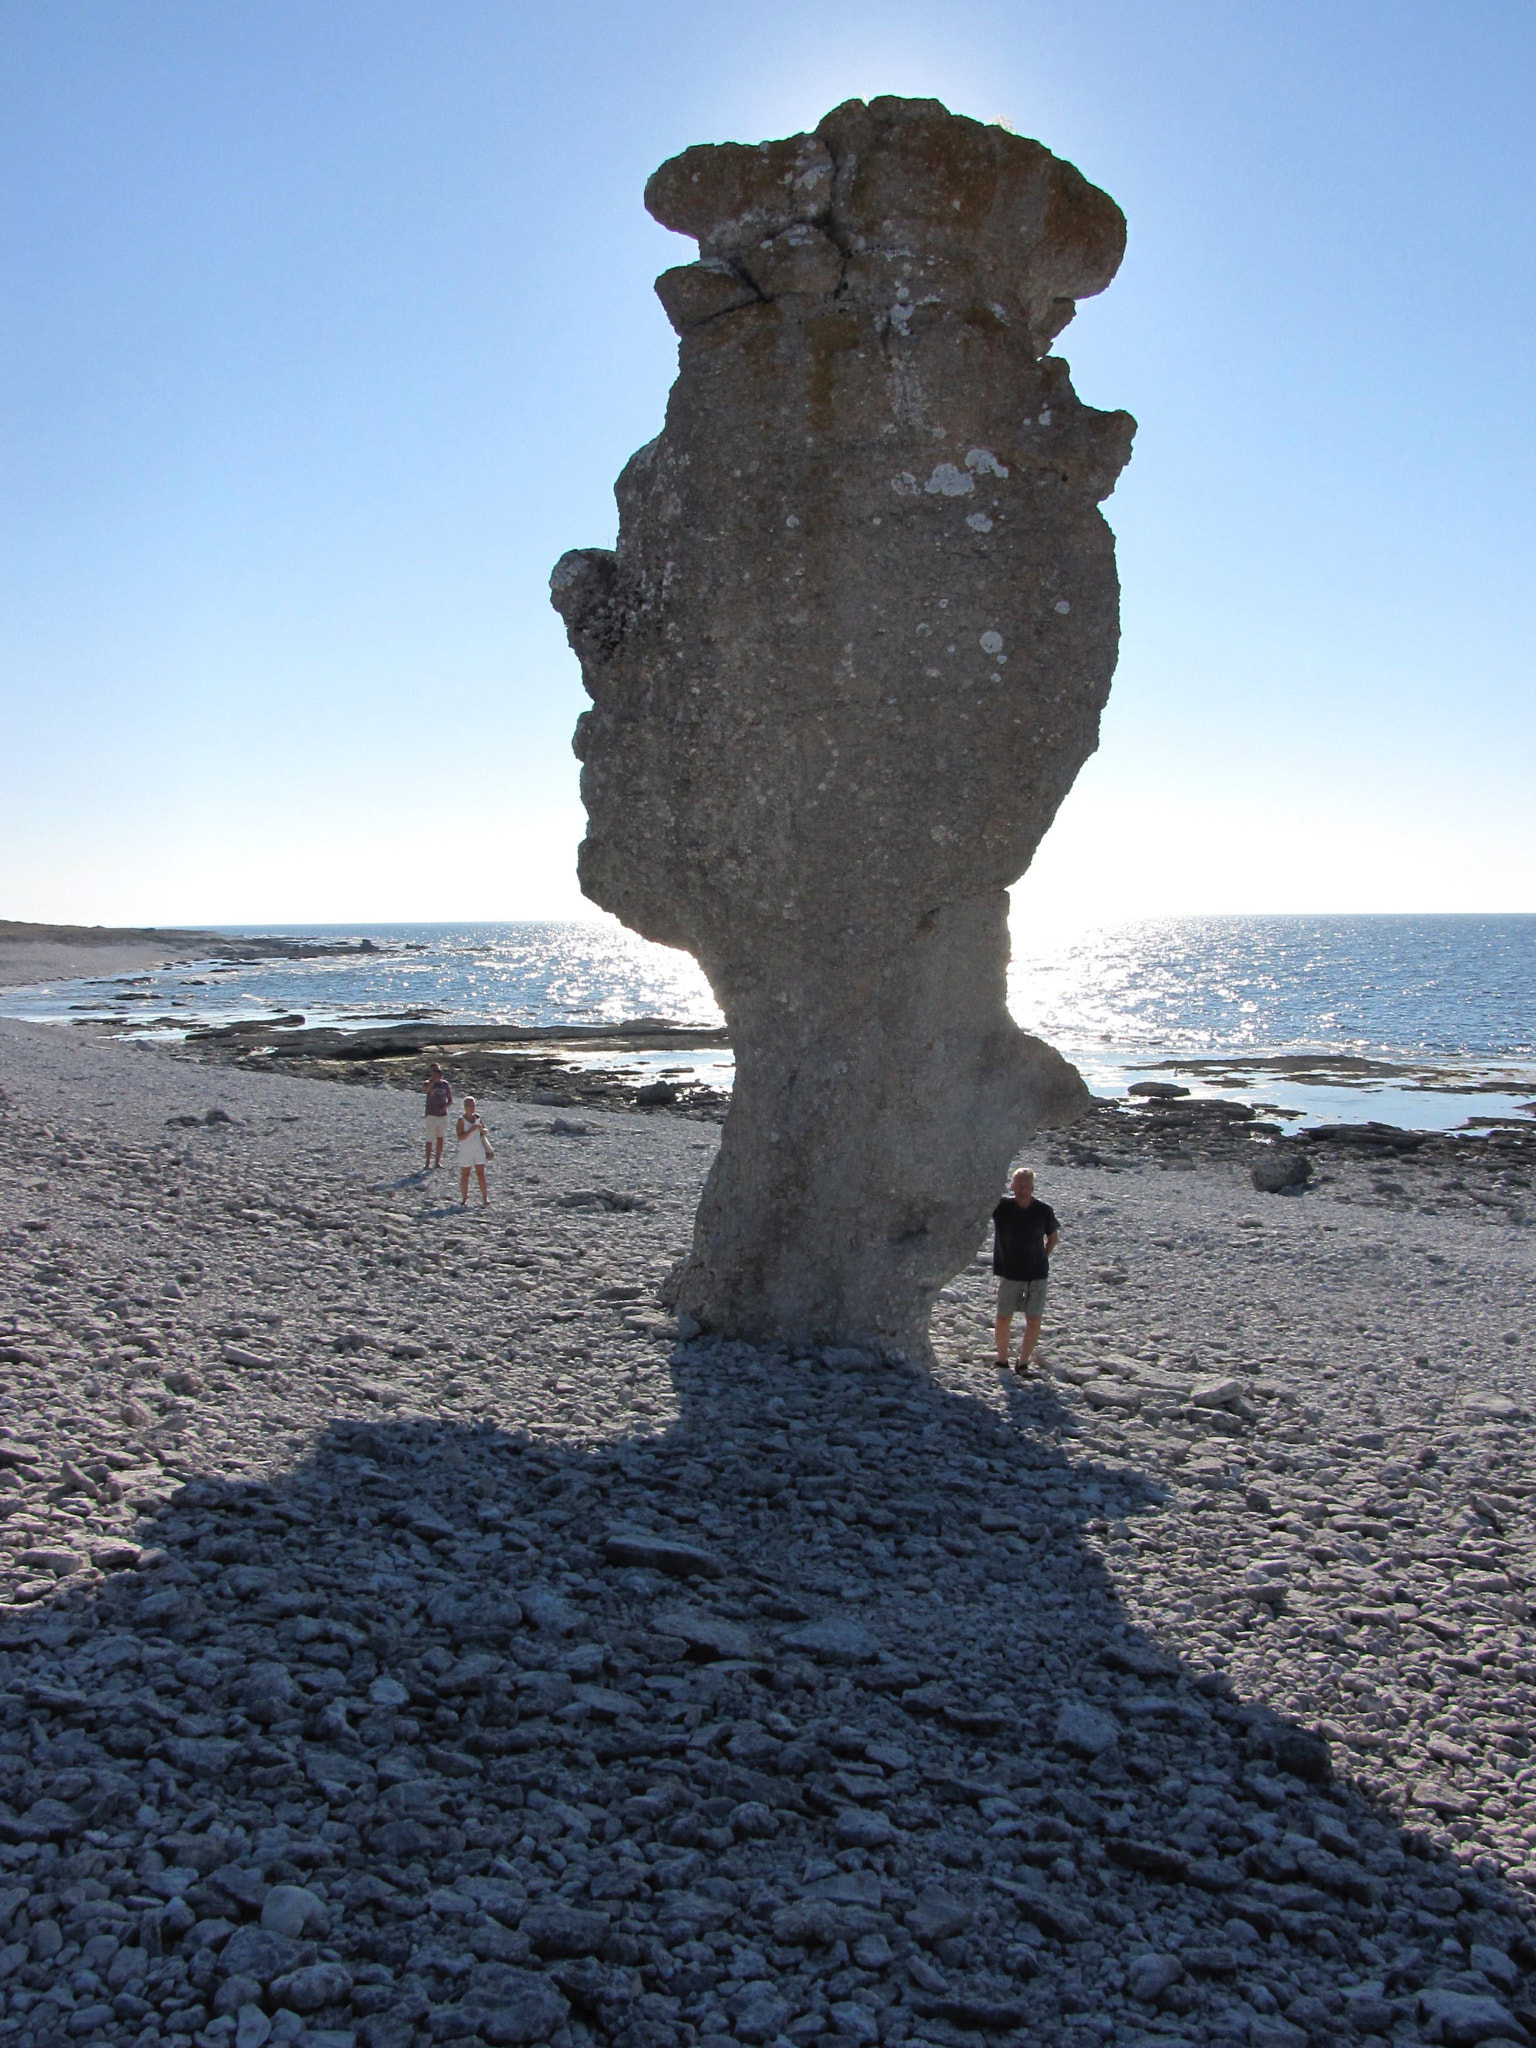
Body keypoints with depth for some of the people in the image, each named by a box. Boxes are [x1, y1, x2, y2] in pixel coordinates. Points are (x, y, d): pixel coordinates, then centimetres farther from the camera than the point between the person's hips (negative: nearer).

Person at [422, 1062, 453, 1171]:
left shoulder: (445, 1084, 6)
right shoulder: (429, 1083, -5)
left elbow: (451, 1100, 9)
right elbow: (427, 1089, -30)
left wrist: (445, 1106, -9)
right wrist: (434, 1079, -30)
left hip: (443, 1115, 4)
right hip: (431, 1115, -4)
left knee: (441, 1139, 8)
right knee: (430, 1140, -1)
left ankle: (438, 1162, 17)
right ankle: (428, 1162, 7)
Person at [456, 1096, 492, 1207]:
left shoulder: (477, 1118, 5)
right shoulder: (462, 1121, -11)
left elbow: (485, 1132, 14)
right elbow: (460, 1137, -20)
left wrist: (482, 1129, -8)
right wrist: (472, 1129, -27)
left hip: (479, 1150, 4)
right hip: (465, 1151, -4)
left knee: (481, 1174, 2)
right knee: (465, 1175, 3)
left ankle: (484, 1197, 8)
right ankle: (464, 1199, 10)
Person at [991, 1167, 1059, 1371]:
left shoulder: (1044, 1211, -5)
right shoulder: (1000, 1206, -9)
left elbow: (1053, 1235, 11)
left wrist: (1044, 1257, 4)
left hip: (1037, 1275, 1)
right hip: (1009, 1274, -1)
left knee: (1034, 1321, 1)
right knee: (1003, 1319, 1)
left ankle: (1023, 1363, 17)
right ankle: (1001, 1360, 21)